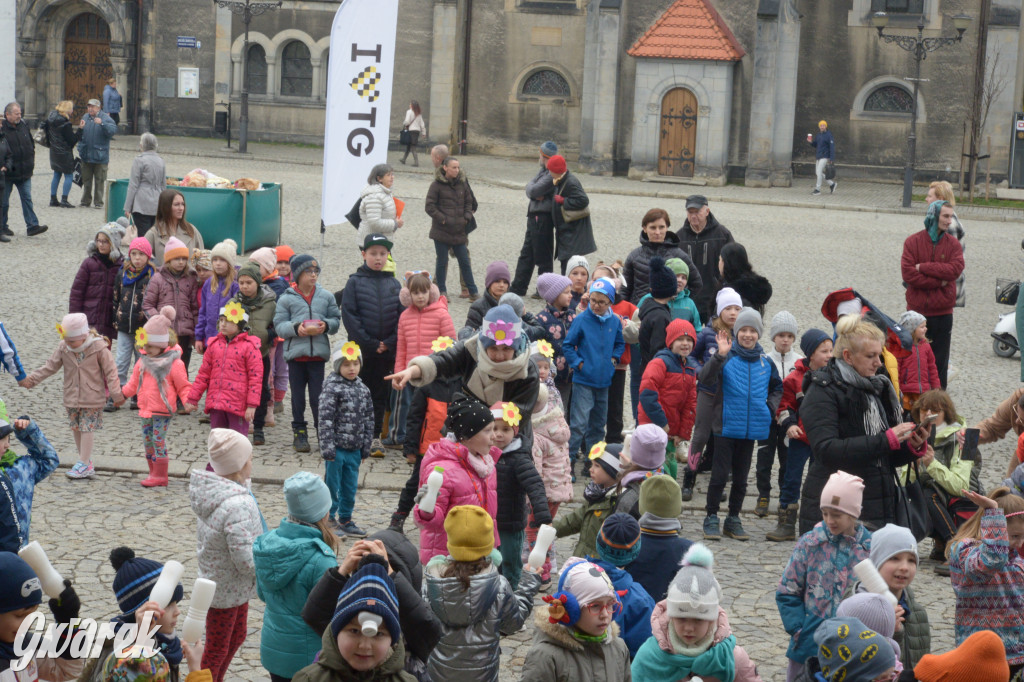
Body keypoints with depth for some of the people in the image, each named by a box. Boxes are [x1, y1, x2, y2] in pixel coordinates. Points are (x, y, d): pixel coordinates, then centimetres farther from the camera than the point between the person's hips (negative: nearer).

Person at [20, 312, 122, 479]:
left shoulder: (99, 348, -15)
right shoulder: (63, 348, -2)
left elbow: (110, 371, -10)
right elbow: (50, 367, 5)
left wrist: (116, 394, -12)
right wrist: (30, 379, -1)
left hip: (92, 398, -5)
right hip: (72, 397, 5)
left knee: (87, 428, -5)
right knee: (75, 428, 10)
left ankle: (84, 464, 1)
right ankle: (85, 460, 23)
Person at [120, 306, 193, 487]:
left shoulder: (174, 363, -9)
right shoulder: (143, 361, 10)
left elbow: (183, 386, -7)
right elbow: (134, 383, 19)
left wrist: (187, 400, -20)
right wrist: (122, 392, 9)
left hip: (162, 410, -7)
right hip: (145, 409, 7)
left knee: (158, 440, -6)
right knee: (147, 441, 10)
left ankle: (160, 476, 2)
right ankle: (154, 473, 21)